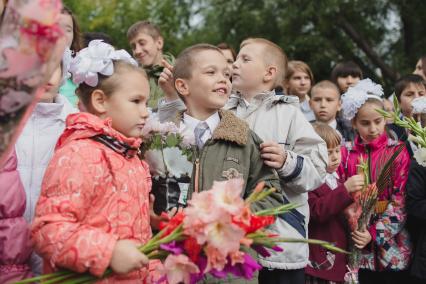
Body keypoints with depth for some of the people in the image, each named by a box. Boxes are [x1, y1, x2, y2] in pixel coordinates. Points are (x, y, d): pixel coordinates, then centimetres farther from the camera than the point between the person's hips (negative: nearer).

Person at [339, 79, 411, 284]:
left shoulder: (398, 152, -1)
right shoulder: (346, 154, 4)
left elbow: (401, 200, -6)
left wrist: (375, 234, -14)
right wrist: (355, 232, -11)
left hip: (392, 245, -1)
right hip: (360, 248, 1)